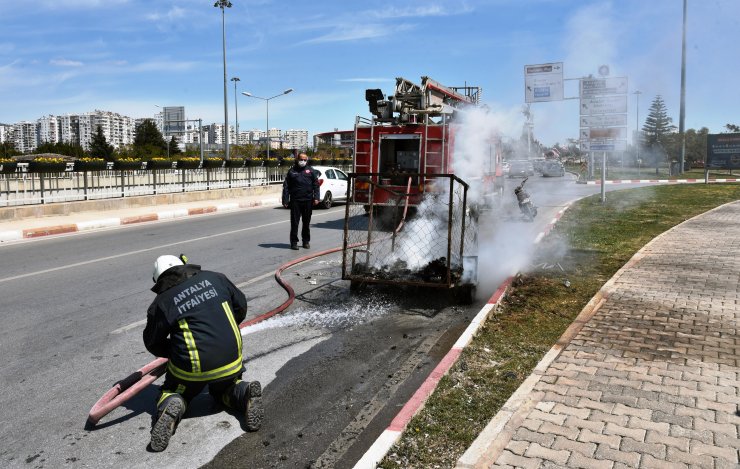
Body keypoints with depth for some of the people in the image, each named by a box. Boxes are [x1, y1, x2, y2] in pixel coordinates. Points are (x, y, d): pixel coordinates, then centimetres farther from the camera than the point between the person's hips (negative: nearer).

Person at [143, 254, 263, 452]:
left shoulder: (161, 303, -3)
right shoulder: (215, 278, 3)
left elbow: (152, 343, 7)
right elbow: (241, 306, 13)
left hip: (191, 368, -3)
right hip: (230, 361, 3)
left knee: (173, 392, 26)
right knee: (223, 389, 32)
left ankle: (170, 407, -10)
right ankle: (244, 393, -1)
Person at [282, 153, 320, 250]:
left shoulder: (310, 170, 9)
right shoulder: (292, 171, 5)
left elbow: (316, 184, 6)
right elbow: (286, 186, 2)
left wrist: (316, 198, -5)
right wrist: (285, 200, -5)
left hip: (308, 201, 1)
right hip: (295, 201, -1)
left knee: (306, 222, 9)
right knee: (294, 222, 1)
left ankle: (306, 241, 19)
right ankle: (294, 242, 8)